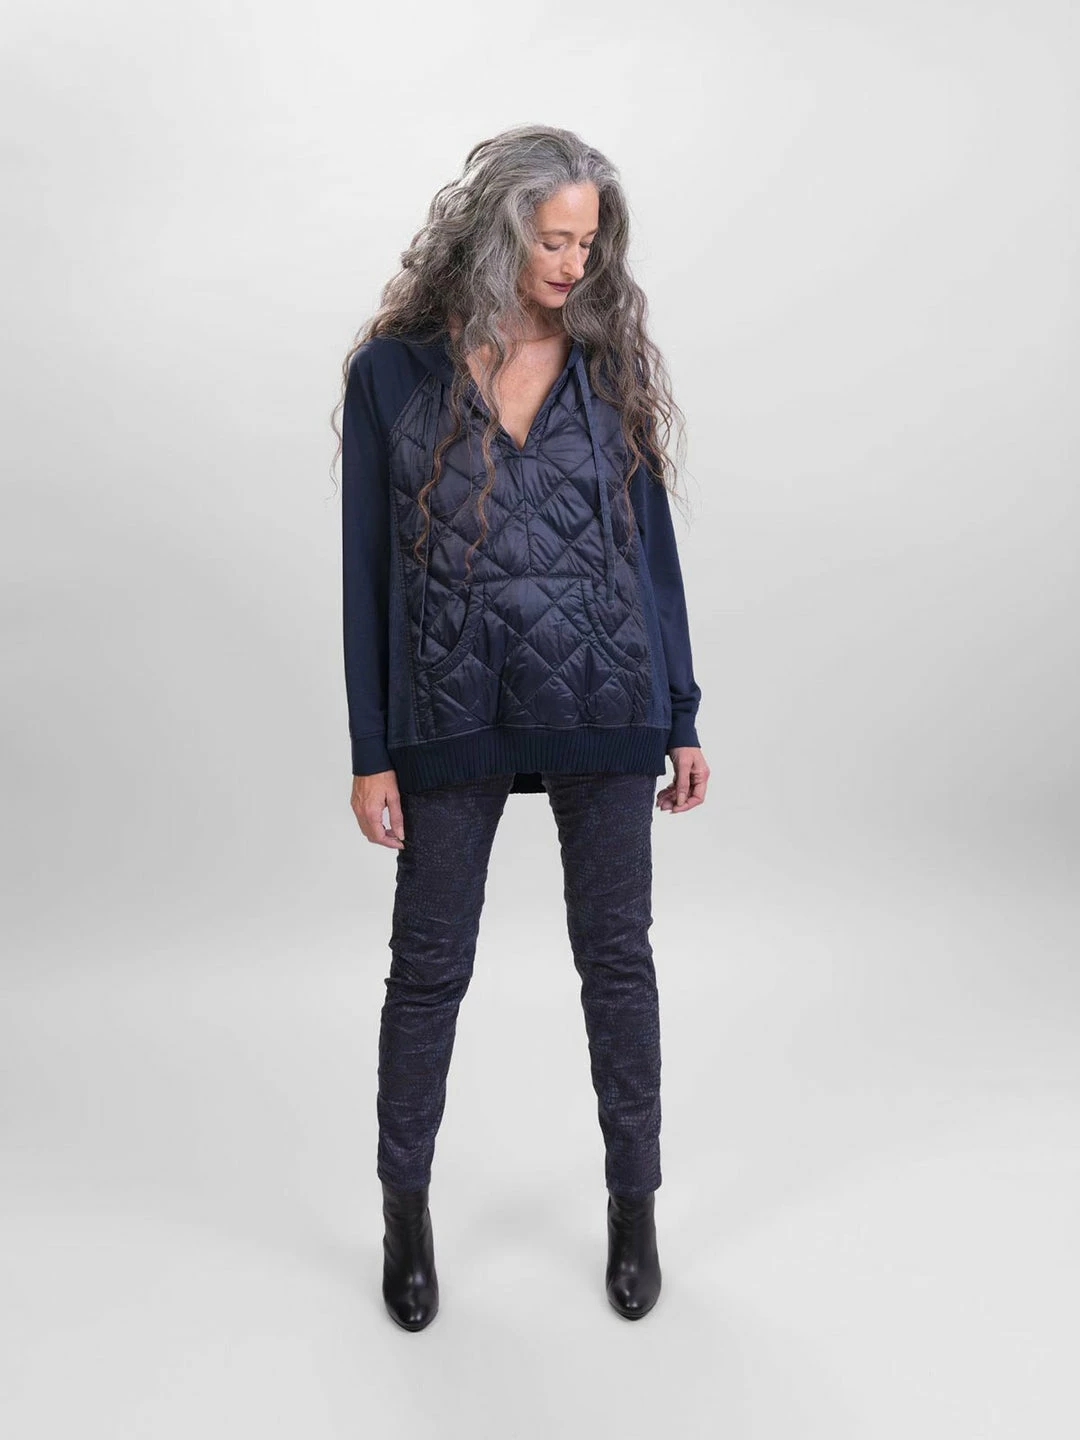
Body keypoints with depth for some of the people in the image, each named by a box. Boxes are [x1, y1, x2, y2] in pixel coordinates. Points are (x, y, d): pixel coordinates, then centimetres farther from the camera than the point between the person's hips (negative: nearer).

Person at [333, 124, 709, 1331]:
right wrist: (371, 753, -4)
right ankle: (405, 1209, 32)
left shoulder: (609, 362, 4)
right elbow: (369, 563, -1)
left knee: (617, 957, 10)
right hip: (454, 718, -1)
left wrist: (682, 720, 5)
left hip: (603, 709, 2)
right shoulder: (393, 370, -2)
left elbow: (650, 539, 7)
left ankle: (634, 1205, 30)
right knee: (429, 964, 10)